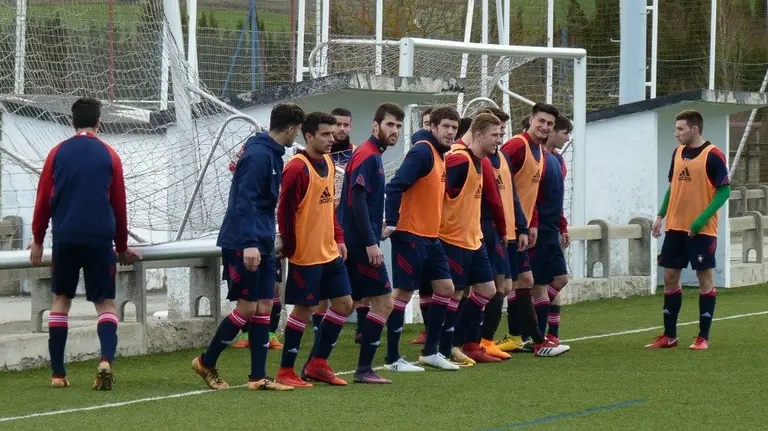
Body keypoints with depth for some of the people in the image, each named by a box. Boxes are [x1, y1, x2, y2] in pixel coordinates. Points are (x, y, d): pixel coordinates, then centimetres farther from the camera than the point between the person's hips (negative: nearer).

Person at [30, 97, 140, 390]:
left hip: (65, 238, 1)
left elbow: (43, 199, 6)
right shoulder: (109, 156, 5)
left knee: (61, 299, 14)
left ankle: (58, 374, 10)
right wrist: (122, 246, 20)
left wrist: (38, 240, 16)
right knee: (105, 303, 3)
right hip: (100, 239, -1)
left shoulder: (58, 153, 5)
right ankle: (106, 359, -23)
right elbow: (119, 205, 9)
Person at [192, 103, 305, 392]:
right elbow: (244, 201, -22)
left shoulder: (271, 154, 13)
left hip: (261, 245, 9)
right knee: (247, 308, -5)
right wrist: (249, 243, -28)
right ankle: (206, 363, 9)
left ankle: (258, 377, 7)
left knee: (264, 308, 5)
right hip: (242, 245, -9)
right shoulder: (258, 155, -16)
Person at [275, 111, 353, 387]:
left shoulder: (328, 163, 10)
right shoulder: (297, 168, -17)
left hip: (330, 251, 9)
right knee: (303, 310, -2)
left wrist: (339, 238, 12)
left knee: (344, 303, 9)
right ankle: (285, 372, 9)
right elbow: (285, 211, -17)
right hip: (306, 254, -9)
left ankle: (317, 364, 19)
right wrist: (289, 248, -15)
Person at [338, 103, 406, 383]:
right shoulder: (367, 156, -13)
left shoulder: (371, 155, 16)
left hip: (355, 242, 10)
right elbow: (357, 200, -20)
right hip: (361, 243, -10)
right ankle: (364, 369, -5)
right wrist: (370, 243, -22)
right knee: (384, 302, -7)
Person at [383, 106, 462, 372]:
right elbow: (396, 186, -22)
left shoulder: (439, 155, 14)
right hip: (410, 236, -9)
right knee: (403, 293, -4)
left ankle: (430, 352, 17)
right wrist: (391, 222, -25)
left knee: (445, 288, 9)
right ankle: (393, 359, 2)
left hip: (430, 237, 9)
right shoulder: (422, 151, -14)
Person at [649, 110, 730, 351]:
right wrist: (661, 216, 9)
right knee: (670, 278, 7)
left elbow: (724, 191, -13)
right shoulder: (678, 153, 10)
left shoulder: (713, 155, -11)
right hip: (675, 227, 7)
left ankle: (703, 337, 5)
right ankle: (669, 336, 15)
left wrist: (701, 220, -19)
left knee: (705, 279, 0)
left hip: (701, 230, -7)